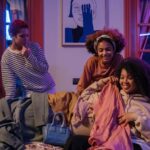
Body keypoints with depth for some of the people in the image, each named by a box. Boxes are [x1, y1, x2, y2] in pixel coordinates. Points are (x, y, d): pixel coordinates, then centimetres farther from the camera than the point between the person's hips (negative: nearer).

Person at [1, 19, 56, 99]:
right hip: (31, 93, -2)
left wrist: (29, 56, -23)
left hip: (48, 88, 2)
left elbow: (44, 69, -11)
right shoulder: (7, 56, -13)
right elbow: (9, 82, -15)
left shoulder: (35, 46, -9)